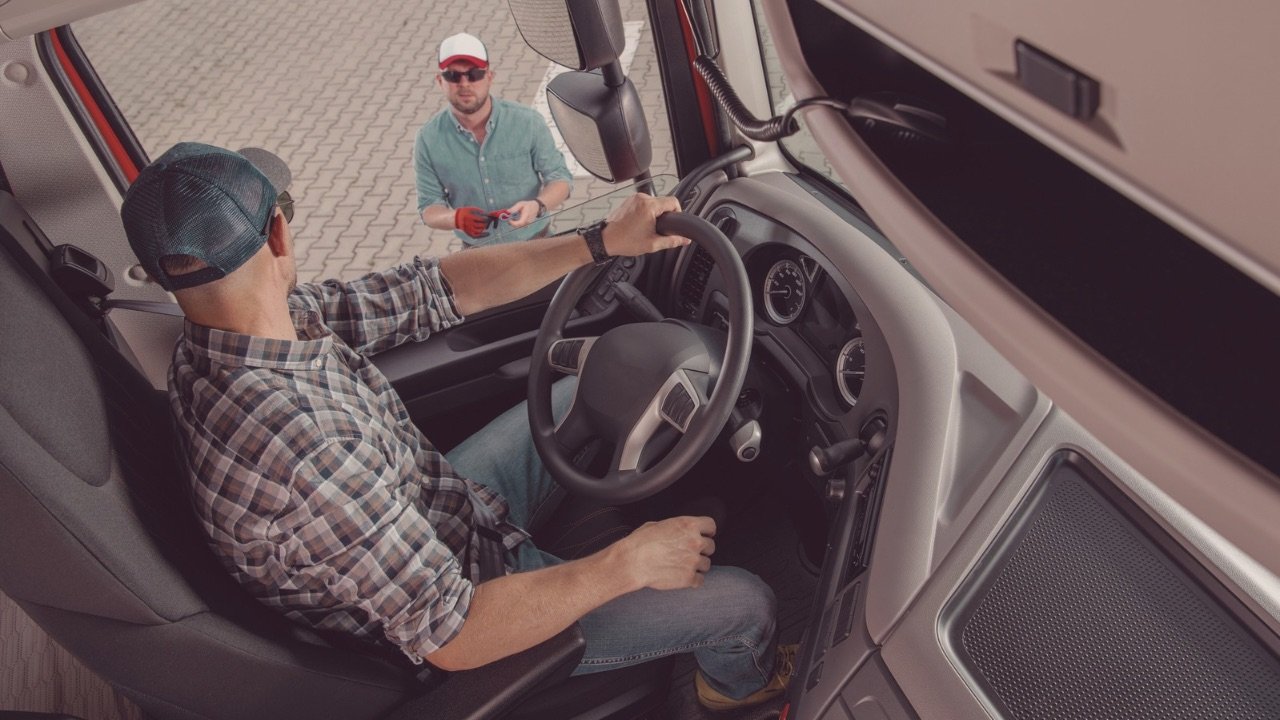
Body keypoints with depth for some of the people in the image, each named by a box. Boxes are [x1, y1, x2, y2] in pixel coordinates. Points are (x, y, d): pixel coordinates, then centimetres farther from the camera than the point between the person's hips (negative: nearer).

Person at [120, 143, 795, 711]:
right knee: (745, 602, -2)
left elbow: (431, 290, -8)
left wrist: (600, 242, -11)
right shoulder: (298, 451, -41)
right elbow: (452, 637, -34)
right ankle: (736, 680, 35)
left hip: (433, 507, 8)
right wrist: (624, 565, -25)